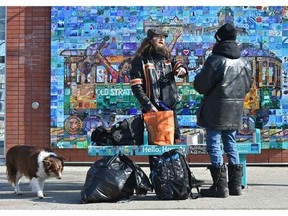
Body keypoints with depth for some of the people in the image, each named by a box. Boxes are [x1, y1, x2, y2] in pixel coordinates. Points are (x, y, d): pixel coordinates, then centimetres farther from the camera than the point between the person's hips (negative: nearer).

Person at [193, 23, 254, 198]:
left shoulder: (215, 61, -15)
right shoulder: (244, 63, 7)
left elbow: (200, 86, -12)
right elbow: (247, 86, 16)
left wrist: (199, 77, 9)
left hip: (215, 111, -6)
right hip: (235, 111, 7)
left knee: (214, 145, -1)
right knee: (231, 144, 15)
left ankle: (220, 186, -1)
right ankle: (235, 184, 18)